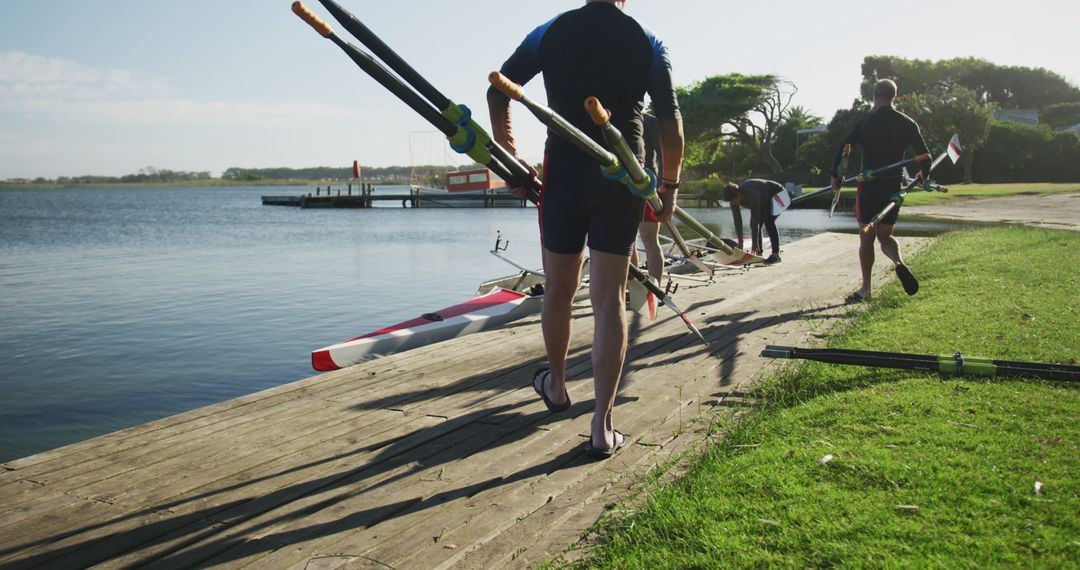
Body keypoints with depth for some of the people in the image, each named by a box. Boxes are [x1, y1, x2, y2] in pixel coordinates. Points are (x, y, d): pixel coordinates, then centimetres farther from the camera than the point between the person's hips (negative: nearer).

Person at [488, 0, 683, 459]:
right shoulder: (648, 44, 5)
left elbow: (498, 92, 5)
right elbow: (671, 124, 0)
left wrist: (509, 158, 12)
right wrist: (670, 186, 10)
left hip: (564, 172, 0)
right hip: (623, 178, 0)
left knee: (558, 291, 16)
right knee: (609, 300, 0)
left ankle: (556, 386, 38)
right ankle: (602, 428, -2)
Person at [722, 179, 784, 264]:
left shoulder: (751, 195, -41)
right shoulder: (733, 197, -18)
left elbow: (754, 218, -40)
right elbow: (737, 220, -15)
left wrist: (754, 242, -38)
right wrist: (740, 243, -16)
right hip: (764, 201, 8)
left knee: (768, 222, -25)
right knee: (757, 225, -5)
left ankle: (776, 254, -25)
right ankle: (759, 253, 3)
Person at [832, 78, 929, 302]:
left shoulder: (863, 123, -6)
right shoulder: (907, 124, 3)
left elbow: (841, 152, -7)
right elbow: (925, 155, 7)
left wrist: (836, 176, 8)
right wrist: (924, 175, 26)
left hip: (869, 186, -3)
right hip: (894, 187, 3)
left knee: (866, 237, 7)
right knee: (885, 235, 15)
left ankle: (865, 288, 9)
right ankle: (899, 262, -16)